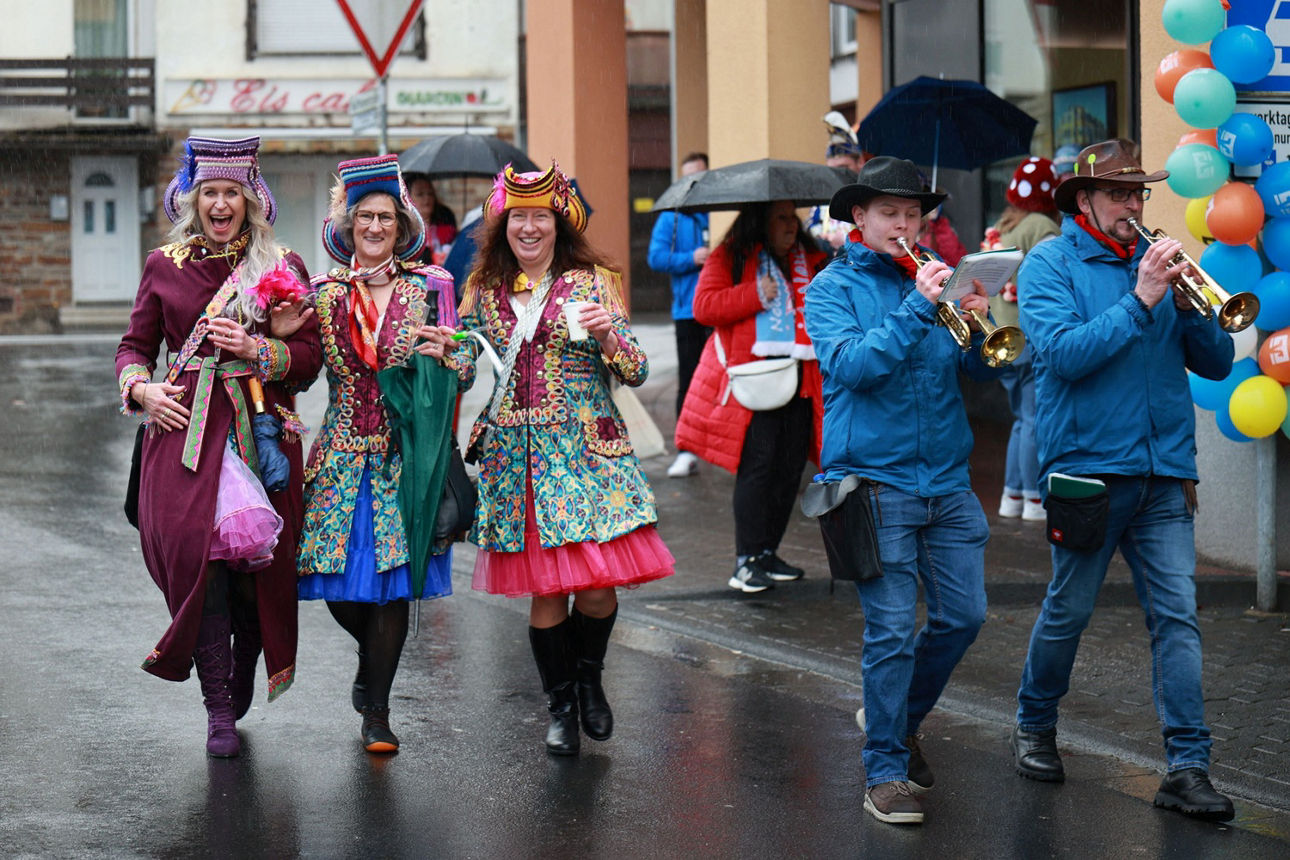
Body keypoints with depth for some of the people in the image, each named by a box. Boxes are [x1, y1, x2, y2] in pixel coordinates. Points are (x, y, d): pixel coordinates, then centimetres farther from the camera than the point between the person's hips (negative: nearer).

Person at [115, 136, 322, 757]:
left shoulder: (283, 265, 9)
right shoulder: (165, 265, 12)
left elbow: (310, 355, 5)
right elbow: (135, 345, 18)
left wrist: (253, 347, -11)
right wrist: (140, 389, -2)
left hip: (262, 427, 0)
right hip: (184, 427, 0)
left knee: (258, 559, -3)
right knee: (197, 550, -14)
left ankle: (239, 685, 23)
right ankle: (219, 707, -8)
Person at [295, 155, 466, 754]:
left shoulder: (427, 289, 4)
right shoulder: (325, 294, 6)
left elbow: (461, 372, 7)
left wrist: (442, 355, -14)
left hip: (403, 452, -1)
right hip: (342, 454, 1)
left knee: (393, 578, -5)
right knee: (338, 579, 1)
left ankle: (376, 710, 6)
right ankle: (373, 654, 35)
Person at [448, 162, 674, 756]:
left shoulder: (592, 282, 4)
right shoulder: (485, 290, 11)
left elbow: (635, 373, 2)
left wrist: (606, 333, -16)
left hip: (586, 450, -2)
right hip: (515, 457, 2)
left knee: (597, 584, -7)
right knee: (544, 587, 1)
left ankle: (588, 675, 23)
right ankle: (559, 703, 19)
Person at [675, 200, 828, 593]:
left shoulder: (809, 260, 17)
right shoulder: (731, 258, 2)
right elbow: (704, 306, -9)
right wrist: (755, 295, -13)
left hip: (799, 379, 6)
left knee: (789, 468, 6)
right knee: (757, 466, -10)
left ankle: (768, 552, 17)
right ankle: (747, 559, -6)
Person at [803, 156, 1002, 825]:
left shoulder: (931, 278, 12)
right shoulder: (833, 287, 0)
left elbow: (980, 369, 7)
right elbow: (850, 364, -17)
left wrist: (978, 327, -14)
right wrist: (918, 307, -22)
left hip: (946, 478, 5)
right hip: (875, 478, -5)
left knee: (963, 615, 6)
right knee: (892, 630, -6)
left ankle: (899, 718, 30)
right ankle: (885, 772, 4)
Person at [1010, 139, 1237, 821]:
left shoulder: (1154, 262, 12)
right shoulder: (1050, 265, -1)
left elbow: (1216, 363, 8)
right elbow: (1062, 353, -17)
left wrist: (1189, 306, -10)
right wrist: (1140, 302, -21)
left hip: (1164, 471, 4)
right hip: (1088, 464, -4)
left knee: (1176, 616, -3)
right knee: (1068, 611, 6)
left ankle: (1187, 769, -4)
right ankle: (1034, 728, 29)